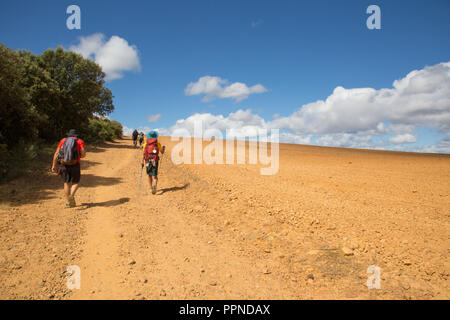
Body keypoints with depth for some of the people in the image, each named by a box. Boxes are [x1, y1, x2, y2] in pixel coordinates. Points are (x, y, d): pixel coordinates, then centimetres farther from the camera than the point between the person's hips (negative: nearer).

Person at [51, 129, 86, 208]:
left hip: (64, 165, 2)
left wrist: (53, 165, 4)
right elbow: (83, 154, -7)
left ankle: (69, 202, 13)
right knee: (75, 183, 13)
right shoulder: (80, 141, 5)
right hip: (75, 165, -2)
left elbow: (56, 153, 3)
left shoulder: (63, 140, 12)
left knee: (67, 183, 12)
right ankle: (72, 196, -12)